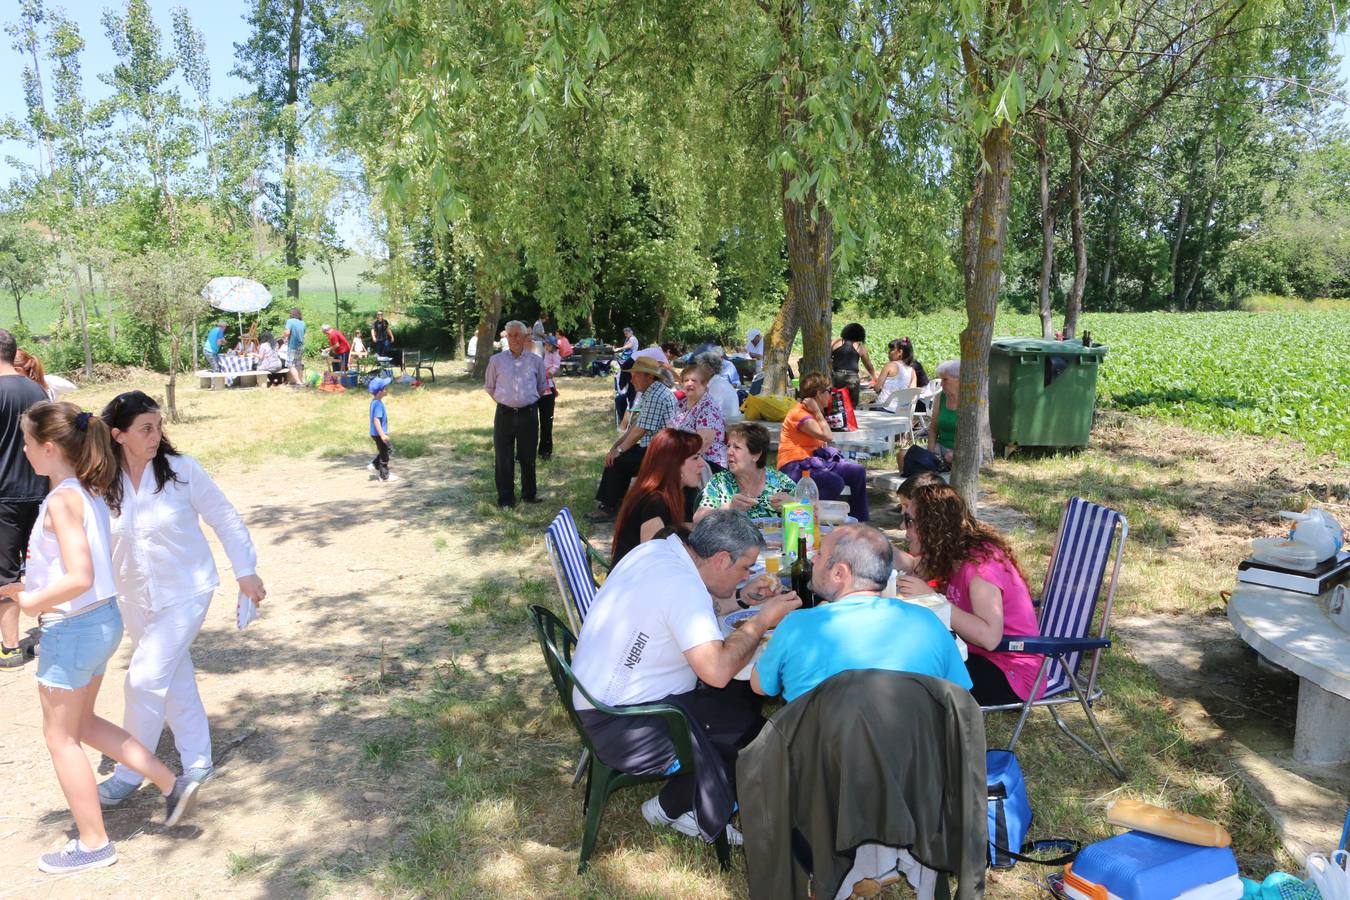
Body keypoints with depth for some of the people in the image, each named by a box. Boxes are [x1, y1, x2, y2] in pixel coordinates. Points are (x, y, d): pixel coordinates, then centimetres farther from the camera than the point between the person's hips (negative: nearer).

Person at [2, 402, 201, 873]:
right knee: (81, 724, 24)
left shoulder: (62, 500, -21)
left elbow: (79, 579, -28)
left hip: (73, 628, -8)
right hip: (102, 620, 8)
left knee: (60, 736, 10)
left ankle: (93, 844, 23)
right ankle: (171, 784, 24)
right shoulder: (90, 492, 5)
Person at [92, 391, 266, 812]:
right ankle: (197, 763, 30)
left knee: (145, 681, -6)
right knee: (175, 680, 14)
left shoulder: (182, 469, -15)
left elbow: (224, 519, -7)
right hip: (136, 599, 4)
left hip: (185, 594, -4)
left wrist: (246, 572, -5)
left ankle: (130, 773, 15)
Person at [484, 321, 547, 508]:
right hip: (505, 414, 0)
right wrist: (504, 401, 9)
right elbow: (489, 387, 13)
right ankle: (505, 497, 13)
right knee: (504, 457, 3)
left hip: (529, 414, 0)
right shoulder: (496, 360, 2)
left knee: (528, 457, 8)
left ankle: (529, 493, 23)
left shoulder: (535, 361, 4)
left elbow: (542, 386, 17)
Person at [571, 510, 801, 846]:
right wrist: (763, 619, -18)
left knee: (745, 697, 9)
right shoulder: (683, 586, -27)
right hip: (618, 728, -9)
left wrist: (741, 597, 9)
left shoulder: (657, 550, 1)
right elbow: (717, 670, -32)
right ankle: (671, 808, 14)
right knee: (751, 728, -5)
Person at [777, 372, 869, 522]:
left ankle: (859, 522, 7)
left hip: (814, 460, 10)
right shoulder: (799, 414, -14)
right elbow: (827, 436, -20)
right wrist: (817, 411, -11)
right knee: (836, 483, -33)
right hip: (795, 467, -10)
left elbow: (823, 443, 12)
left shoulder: (811, 412, 17)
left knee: (858, 472, -1)